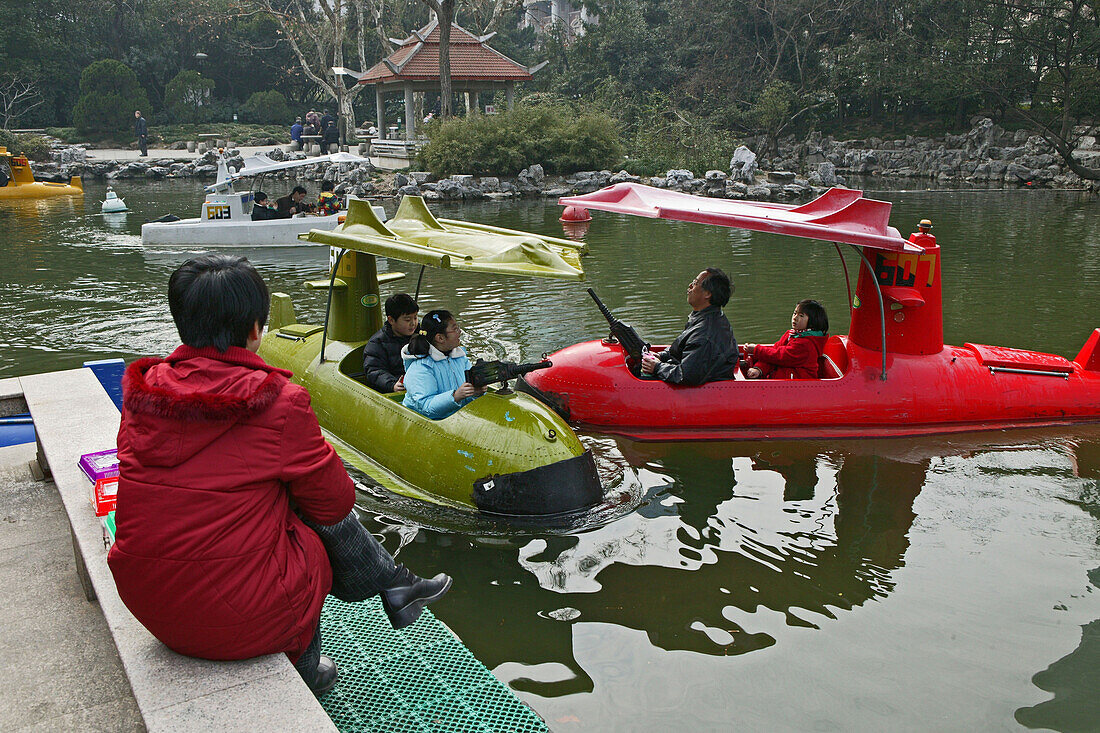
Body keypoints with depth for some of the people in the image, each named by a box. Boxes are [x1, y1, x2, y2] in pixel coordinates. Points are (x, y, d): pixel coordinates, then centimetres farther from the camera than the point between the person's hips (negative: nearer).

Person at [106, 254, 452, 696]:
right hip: (244, 618, -6)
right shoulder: (279, 403, -17)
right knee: (323, 519, 15)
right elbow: (334, 499, -4)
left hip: (148, 610, 6)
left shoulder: (143, 392, -1)